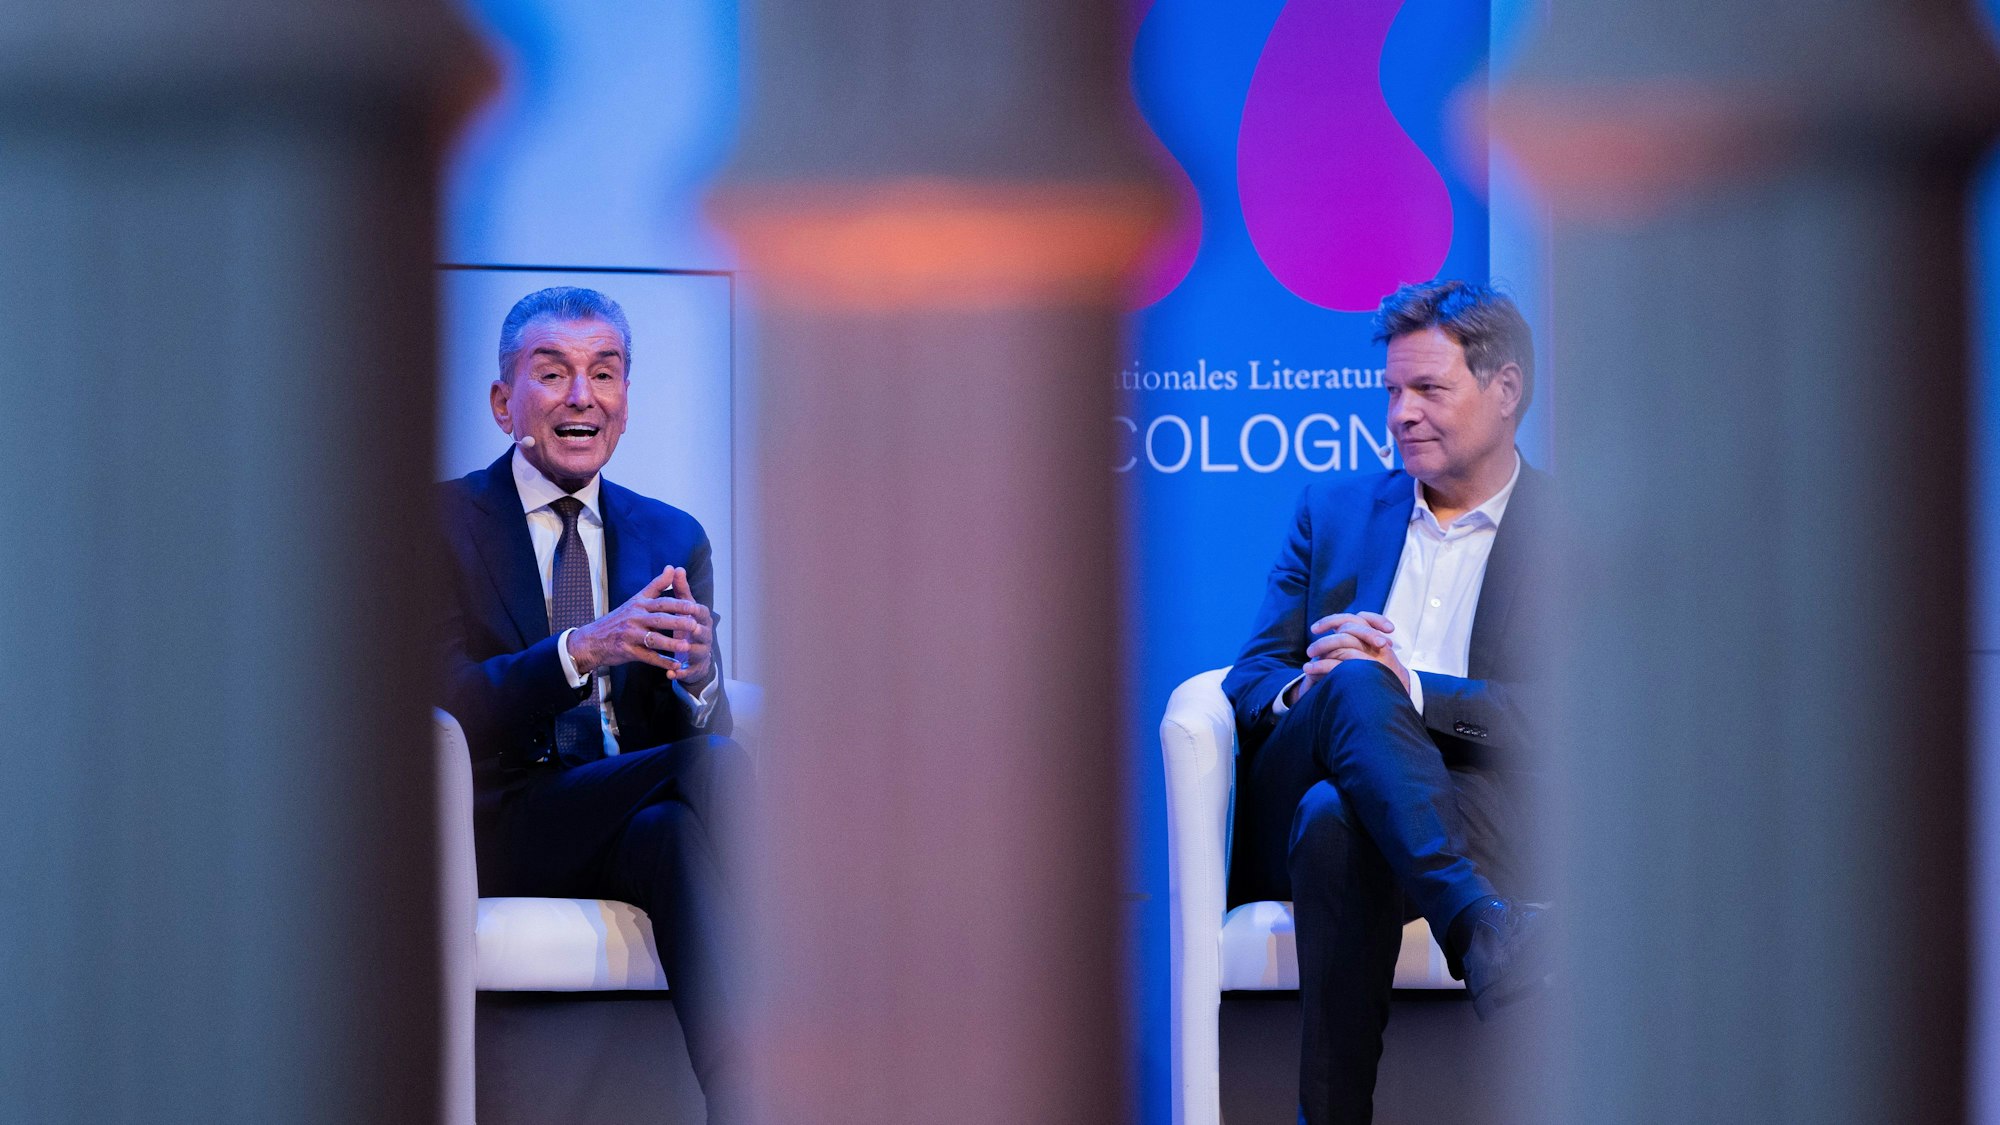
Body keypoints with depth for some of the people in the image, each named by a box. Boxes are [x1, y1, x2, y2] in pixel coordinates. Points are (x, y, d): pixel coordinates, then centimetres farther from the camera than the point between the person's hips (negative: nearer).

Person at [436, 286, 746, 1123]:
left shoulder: (675, 540, 19)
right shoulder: (443, 525, 4)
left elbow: (703, 729, 11)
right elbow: (444, 708, -10)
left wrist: (695, 681, -15)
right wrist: (580, 651, -25)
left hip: (635, 818, 4)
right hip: (506, 829, -4)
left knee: (680, 836, -35)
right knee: (716, 770, -32)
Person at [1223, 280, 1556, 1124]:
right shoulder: (1335, 511, 23)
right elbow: (1252, 677, 14)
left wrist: (1410, 689, -18)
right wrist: (1301, 695, -12)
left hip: (1471, 824, -2)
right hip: (1290, 820, 3)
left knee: (1337, 821, -40)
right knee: (1354, 682, -35)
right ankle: (1482, 930, -52)